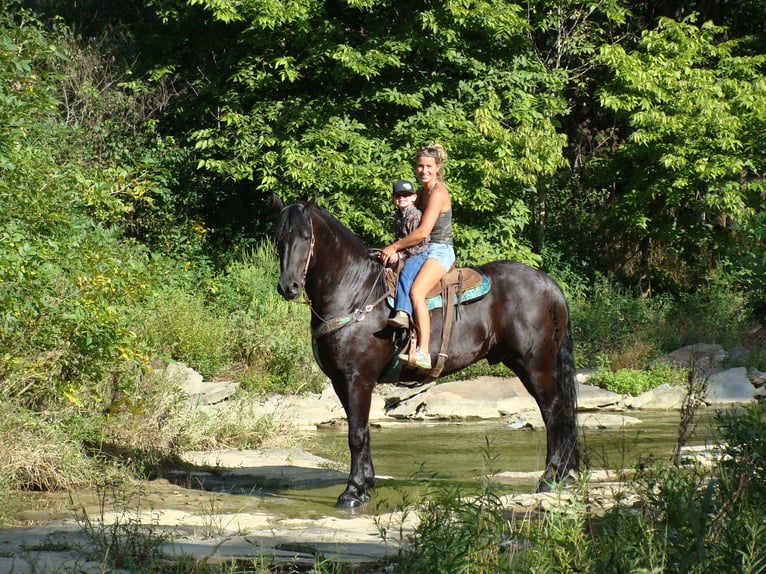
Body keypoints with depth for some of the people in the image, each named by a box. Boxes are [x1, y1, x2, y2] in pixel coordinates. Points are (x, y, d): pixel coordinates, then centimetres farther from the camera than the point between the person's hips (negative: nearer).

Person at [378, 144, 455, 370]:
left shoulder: (438, 193, -14)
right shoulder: (421, 192, 14)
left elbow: (423, 232, -20)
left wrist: (394, 247, -12)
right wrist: (397, 249, 0)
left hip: (440, 251, -10)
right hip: (424, 250, 10)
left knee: (416, 291, -32)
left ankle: (424, 352, -39)